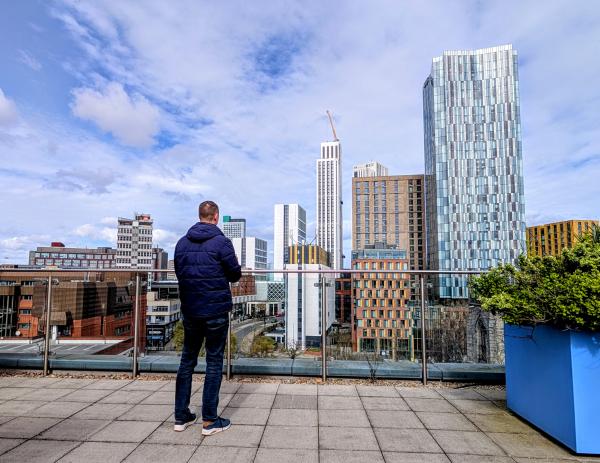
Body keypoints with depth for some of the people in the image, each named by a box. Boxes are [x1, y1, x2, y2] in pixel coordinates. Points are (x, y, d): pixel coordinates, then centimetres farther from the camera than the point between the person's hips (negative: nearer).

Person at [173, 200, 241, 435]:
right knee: (214, 361, 5)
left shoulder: (182, 242, 3)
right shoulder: (221, 242, -12)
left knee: (187, 360, 16)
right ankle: (209, 420, 12)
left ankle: (181, 416, 25)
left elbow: (179, 273, 10)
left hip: (189, 310, 5)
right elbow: (235, 275, -7)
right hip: (216, 310, -5)